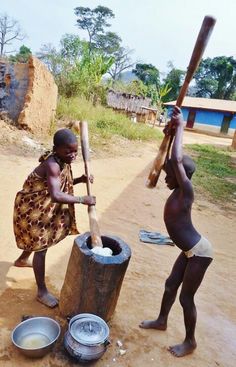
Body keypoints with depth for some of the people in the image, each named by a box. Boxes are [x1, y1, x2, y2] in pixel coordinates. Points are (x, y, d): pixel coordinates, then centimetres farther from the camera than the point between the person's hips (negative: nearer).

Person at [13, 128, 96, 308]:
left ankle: (21, 260, 59)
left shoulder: (63, 162, -4)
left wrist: (80, 179, -6)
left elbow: (62, 184, 10)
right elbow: (56, 195, -44)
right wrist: (82, 200, -36)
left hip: (43, 208, 9)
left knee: (38, 241, 29)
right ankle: (42, 292, 15)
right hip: (33, 210, -9)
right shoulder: (52, 165, -32)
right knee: (41, 248, -1)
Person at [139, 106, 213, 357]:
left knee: (186, 297, 6)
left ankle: (190, 342, 30)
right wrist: (173, 132, -2)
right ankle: (161, 321, 45)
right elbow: (174, 160, 10)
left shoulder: (186, 191, -24)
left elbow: (177, 160, -39)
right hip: (190, 250, 9)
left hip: (199, 253, -9)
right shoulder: (178, 191, -1)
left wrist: (180, 127, -26)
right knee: (171, 284, 21)